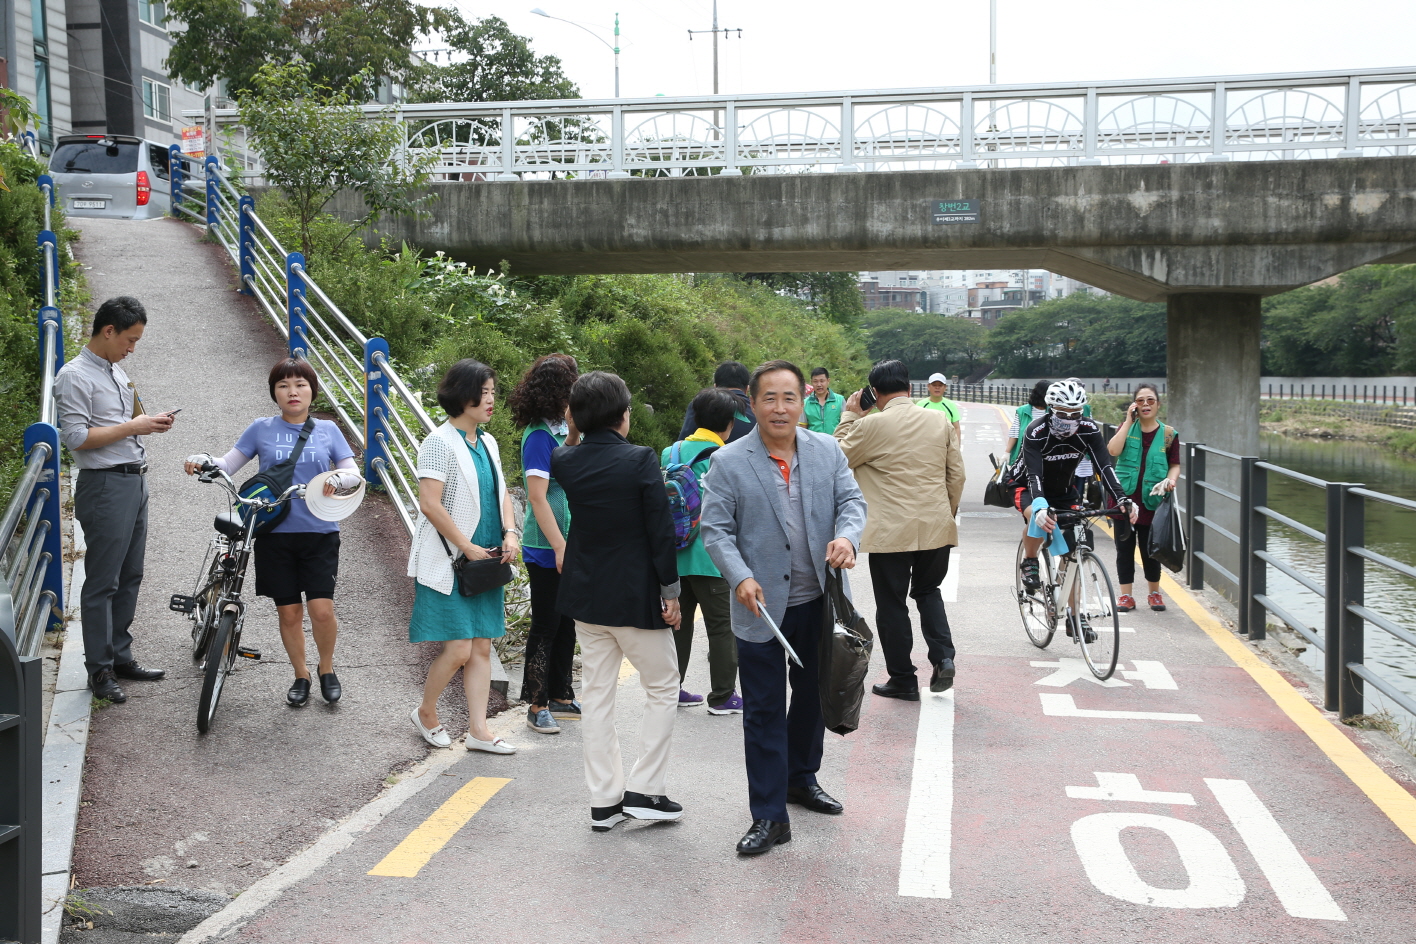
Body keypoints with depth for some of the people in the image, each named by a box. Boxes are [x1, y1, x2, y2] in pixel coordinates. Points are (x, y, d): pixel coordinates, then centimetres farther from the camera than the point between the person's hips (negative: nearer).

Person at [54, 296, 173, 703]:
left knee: (130, 577, 14)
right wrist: (132, 427, -17)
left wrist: (149, 422, 6)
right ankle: (99, 668, 7)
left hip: (135, 482, 9)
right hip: (105, 486, -9)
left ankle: (121, 657, 24)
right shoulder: (74, 376, -12)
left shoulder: (116, 371, 16)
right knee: (102, 582, -2)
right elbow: (76, 437, -19)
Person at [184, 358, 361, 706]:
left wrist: (339, 478, -19)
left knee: (321, 610, -9)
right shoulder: (262, 429, 5)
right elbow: (228, 464, 6)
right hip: (275, 534, 1)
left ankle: (327, 670, 17)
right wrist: (203, 462, -14)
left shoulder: (327, 430, 6)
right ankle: (301, 676, 26)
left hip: (319, 534, -1)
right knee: (289, 612, 6)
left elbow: (354, 473, 3)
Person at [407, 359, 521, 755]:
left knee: (482, 648, 6)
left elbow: (501, 494, 17)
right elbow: (430, 504, -18)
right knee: (458, 649, -7)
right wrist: (469, 549, -16)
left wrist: (510, 534, -2)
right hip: (448, 564, -7)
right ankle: (426, 713, 17)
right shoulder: (440, 442, -12)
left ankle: (479, 730, 12)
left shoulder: (487, 443, 12)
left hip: (485, 561, 7)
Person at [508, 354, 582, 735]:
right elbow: (538, 497, -21)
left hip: (569, 547, 9)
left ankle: (561, 697, 29)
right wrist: (560, 547, -21)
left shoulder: (557, 428, 8)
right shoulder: (538, 436, -17)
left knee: (567, 624, 17)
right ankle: (537, 706, 13)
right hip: (547, 550, -9)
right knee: (546, 626, 2)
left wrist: (574, 434, 5)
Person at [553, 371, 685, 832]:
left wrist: (579, 427, 18)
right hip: (635, 596, -5)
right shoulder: (640, 460, -16)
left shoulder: (564, 461, -3)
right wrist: (670, 589, -8)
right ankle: (644, 790, 9)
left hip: (586, 595, 5)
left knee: (595, 694, 11)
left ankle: (604, 800, 15)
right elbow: (660, 529, -15)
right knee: (662, 688, 11)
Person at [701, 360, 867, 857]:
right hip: (763, 606, -4)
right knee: (764, 710, 1)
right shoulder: (728, 462, -7)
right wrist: (740, 577, -22)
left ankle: (802, 778, 43)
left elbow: (852, 500, 3)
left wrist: (847, 536, -19)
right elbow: (716, 529, -8)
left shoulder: (828, 451, 3)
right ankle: (769, 816, 9)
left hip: (819, 602, 4)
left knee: (814, 696, 20)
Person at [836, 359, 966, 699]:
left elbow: (839, 458, 4)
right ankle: (943, 655, 6)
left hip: (891, 531, -4)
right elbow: (957, 474, 6)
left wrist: (849, 416, 11)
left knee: (892, 603, 9)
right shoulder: (941, 420, 1)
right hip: (936, 528, 4)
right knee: (928, 591, 24)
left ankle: (903, 680, 15)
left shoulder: (870, 425, -12)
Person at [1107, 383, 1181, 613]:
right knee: (1125, 549, 5)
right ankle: (1126, 596, 15)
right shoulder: (1126, 427, 3)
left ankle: (1154, 593, 26)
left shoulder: (1168, 434, 3)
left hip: (1151, 501, 0)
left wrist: (1171, 479, -17)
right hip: (1124, 499, 1)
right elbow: (1113, 450, -14)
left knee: (1150, 550, 8)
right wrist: (1129, 421, -13)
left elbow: (1175, 465, 4)